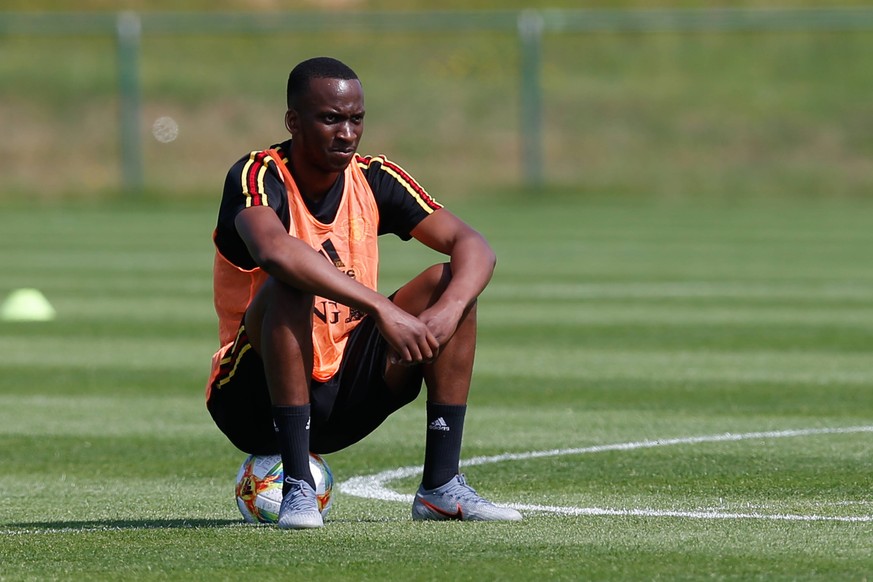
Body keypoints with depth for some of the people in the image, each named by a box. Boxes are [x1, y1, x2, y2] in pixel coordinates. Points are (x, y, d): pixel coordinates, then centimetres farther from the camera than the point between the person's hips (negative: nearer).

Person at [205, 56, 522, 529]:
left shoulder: (374, 180, 1)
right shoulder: (257, 177, -16)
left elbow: (474, 248, -5)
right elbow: (274, 250, -39)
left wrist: (448, 313, -27)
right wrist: (382, 309, -43)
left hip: (345, 395, 5)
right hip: (255, 401, -5)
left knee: (447, 283, -10)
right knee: (289, 288, -32)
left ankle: (441, 486, -12)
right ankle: (297, 488, -30)